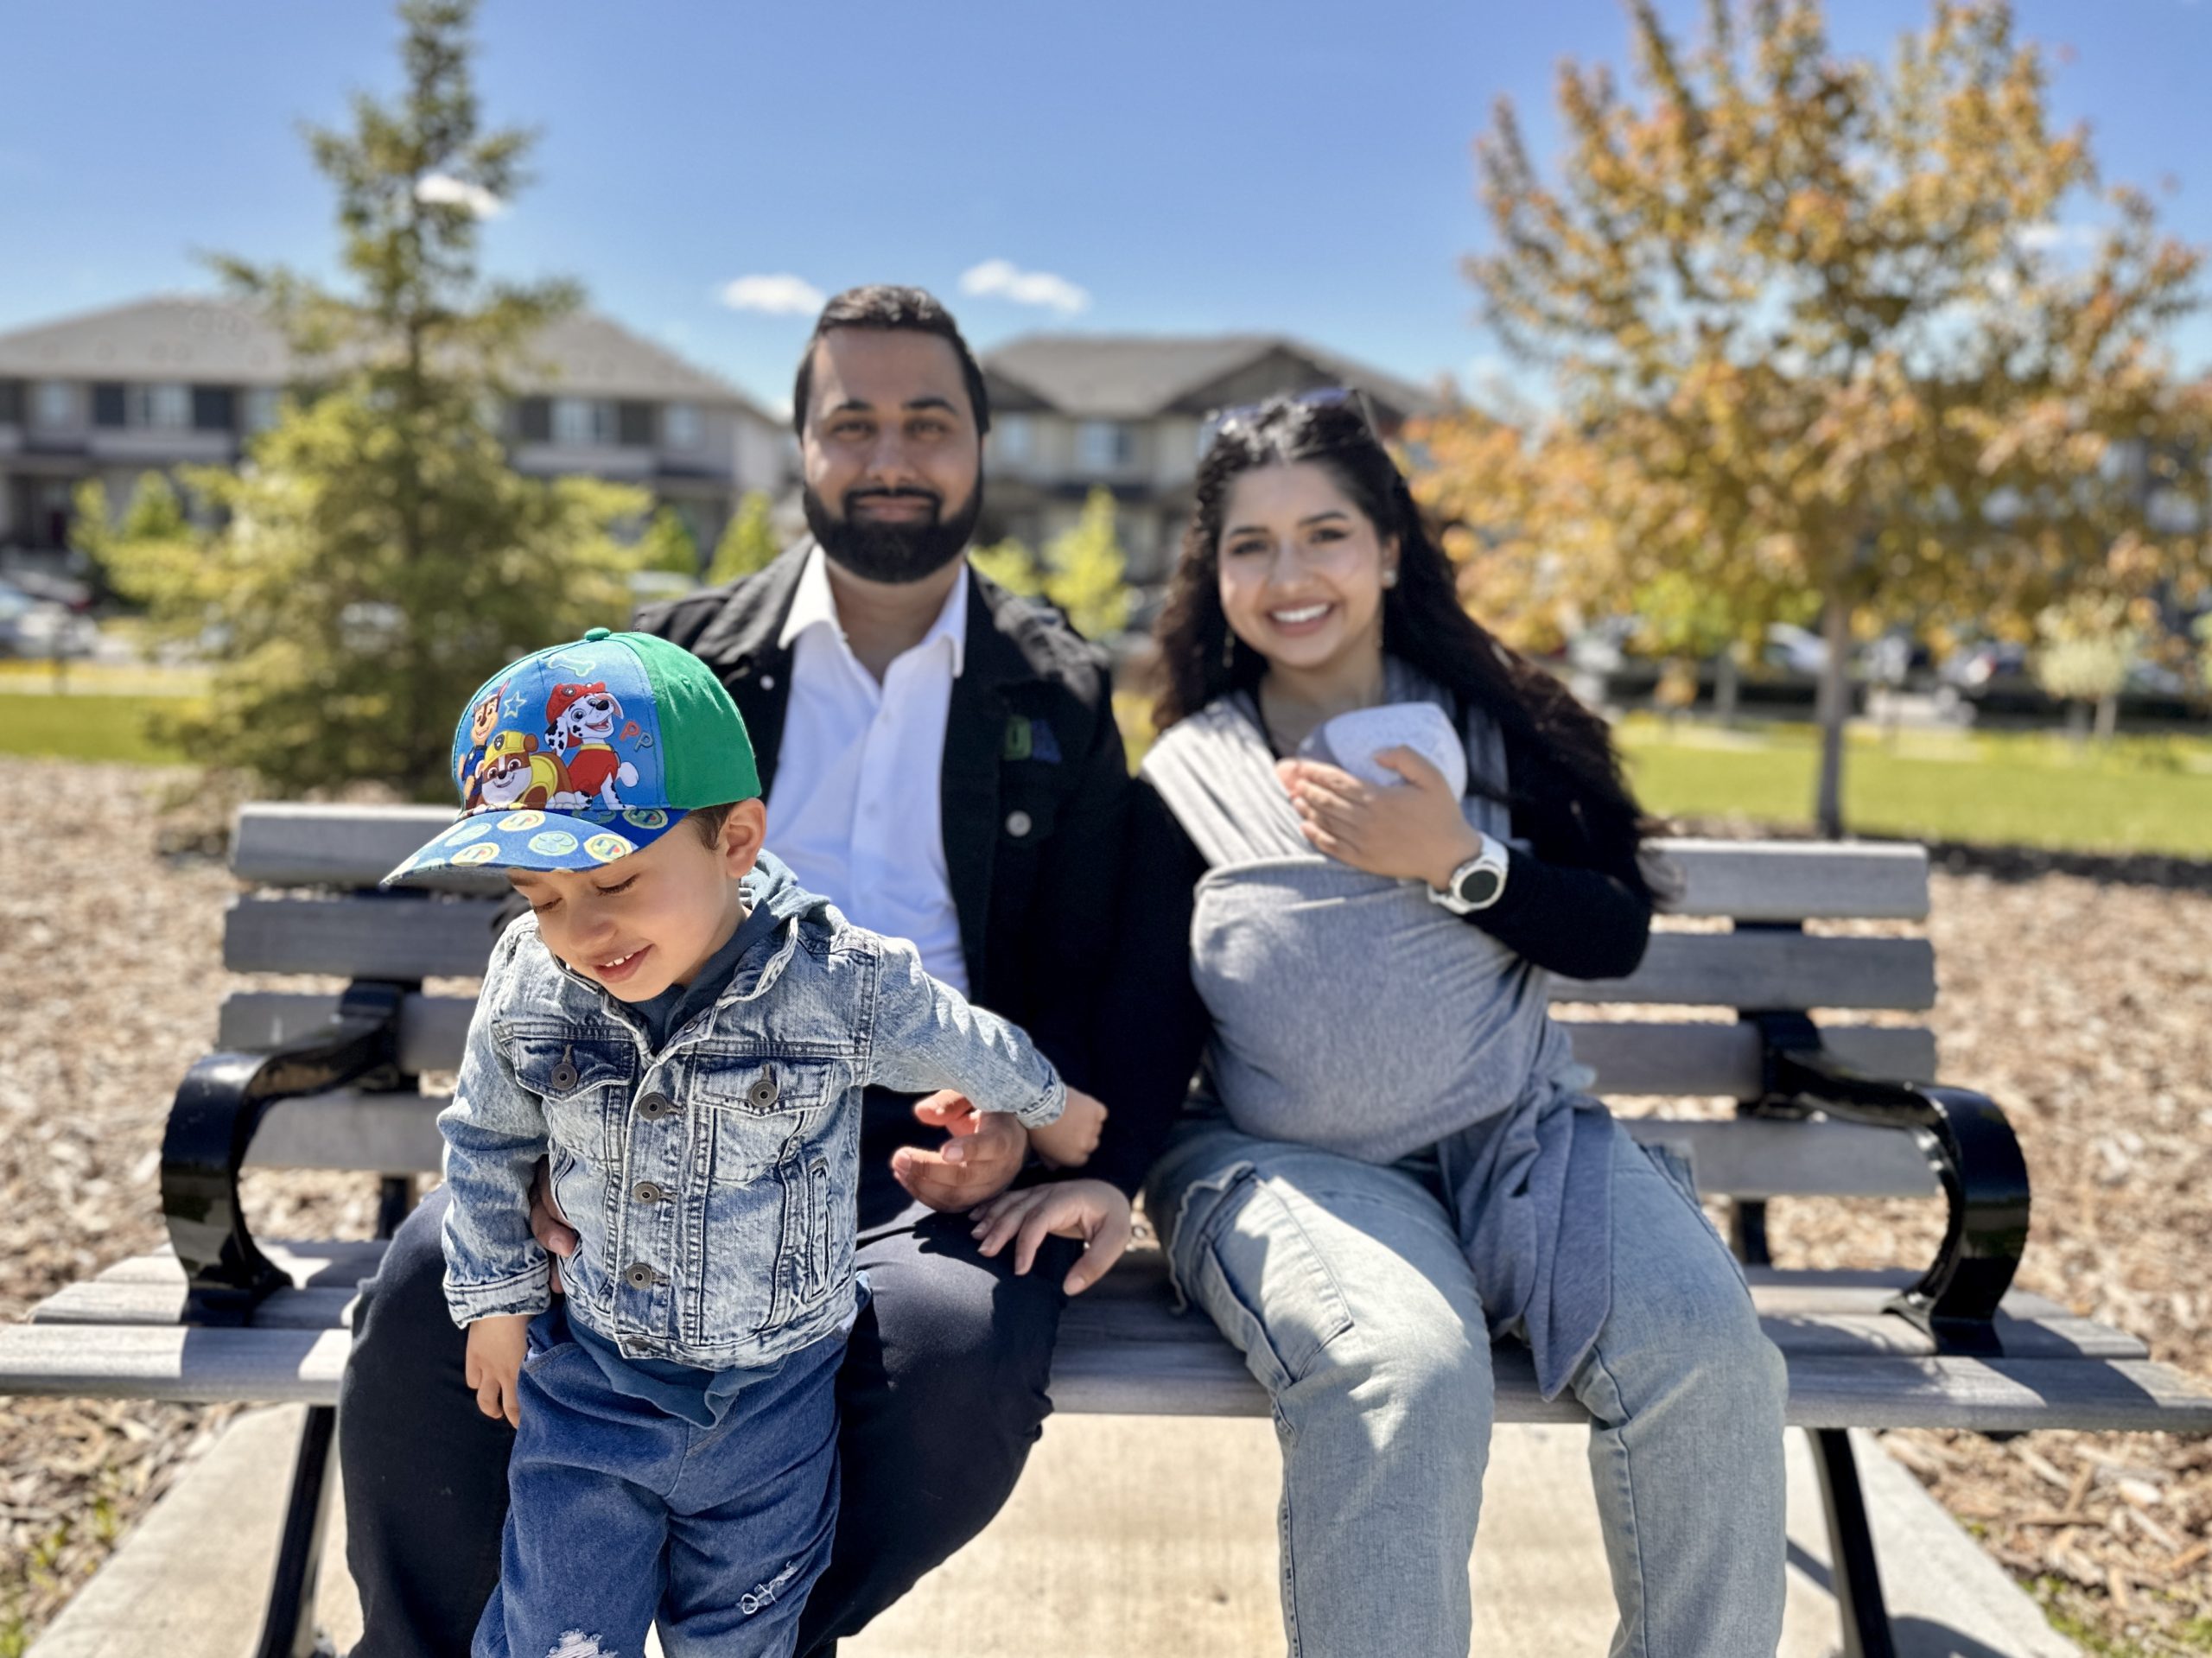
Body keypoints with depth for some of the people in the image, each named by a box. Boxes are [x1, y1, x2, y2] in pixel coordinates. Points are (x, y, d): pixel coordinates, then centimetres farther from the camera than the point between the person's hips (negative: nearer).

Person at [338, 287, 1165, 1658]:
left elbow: (1082, 977, 9)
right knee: (444, 1278, -26)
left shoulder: (1063, 694, 12)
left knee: (962, 1348, -32)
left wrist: (1022, 1116, -13)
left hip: (931, 1132, 0)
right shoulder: (683, 658, 14)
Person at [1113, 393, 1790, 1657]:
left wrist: (1459, 863, -11)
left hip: (1523, 1140, 2)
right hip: (1287, 1164, -1)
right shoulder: (1183, 780, 8)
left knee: (1707, 1350, -25)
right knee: (1402, 1375, -34)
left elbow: (1617, 935, 4)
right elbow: (1152, 1028, 6)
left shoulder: (1492, 725, 11)